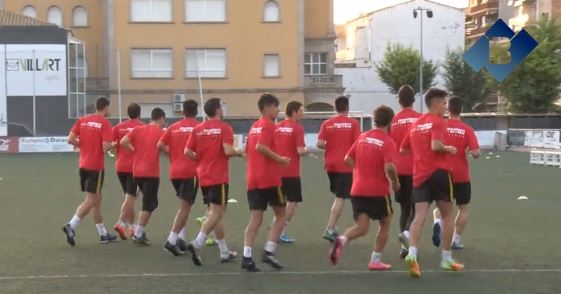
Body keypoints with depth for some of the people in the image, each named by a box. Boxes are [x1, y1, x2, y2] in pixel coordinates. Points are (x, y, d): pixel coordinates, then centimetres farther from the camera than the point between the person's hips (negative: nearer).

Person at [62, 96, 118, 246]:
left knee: (97, 199, 15)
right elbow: (105, 148, -18)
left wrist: (84, 145, 13)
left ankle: (103, 234, 22)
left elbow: (70, 140, -1)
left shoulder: (82, 120, 5)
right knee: (91, 200, -2)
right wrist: (113, 145, 2)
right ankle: (71, 226, -16)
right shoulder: (105, 123, -12)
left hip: (83, 165, 7)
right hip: (96, 166, -7)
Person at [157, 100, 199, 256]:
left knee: (184, 205, 20)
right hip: (191, 171, -5)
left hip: (175, 171, 5)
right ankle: (171, 241, -12)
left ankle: (181, 239, 14)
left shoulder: (173, 127, 8)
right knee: (185, 207, -3)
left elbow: (160, 145, 1)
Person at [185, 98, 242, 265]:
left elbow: (187, 152, 2)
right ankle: (197, 244, -23)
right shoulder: (224, 128, -8)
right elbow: (228, 151, -20)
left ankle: (224, 252, 19)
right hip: (219, 178, -7)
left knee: (215, 213, 13)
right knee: (216, 214, -5)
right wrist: (239, 153, 0)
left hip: (203, 177, 7)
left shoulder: (198, 129, 7)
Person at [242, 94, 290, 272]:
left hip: (252, 179, 7)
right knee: (280, 215, 7)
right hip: (269, 179, -7)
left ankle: (247, 257, -4)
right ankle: (269, 252, 1)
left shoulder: (254, 126, 17)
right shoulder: (268, 125, -9)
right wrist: (279, 159, -16)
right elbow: (260, 147, -23)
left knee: (255, 219, 5)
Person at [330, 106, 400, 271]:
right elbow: (389, 167, -23)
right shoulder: (388, 142, -11)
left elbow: (348, 159, 12)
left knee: (362, 228, 4)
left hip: (357, 190, 5)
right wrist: (395, 182, -6)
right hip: (378, 191, -4)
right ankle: (375, 261, 17)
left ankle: (342, 240, -27)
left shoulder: (362, 137, 7)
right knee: (385, 224, 17)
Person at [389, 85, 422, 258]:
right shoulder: (420, 119, -3)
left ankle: (405, 247, 8)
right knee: (416, 207, 8)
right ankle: (406, 232, -19)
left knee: (404, 208, 12)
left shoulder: (393, 121, 0)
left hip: (400, 170, 2)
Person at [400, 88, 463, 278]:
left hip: (419, 176, 5)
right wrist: (449, 149, -4)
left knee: (420, 216, -4)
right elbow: (435, 145, -21)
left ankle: (412, 253, -27)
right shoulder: (438, 122, -6)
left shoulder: (415, 124, 17)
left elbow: (403, 150, 23)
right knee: (447, 215, 10)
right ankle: (446, 259, 14)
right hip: (438, 172, -5)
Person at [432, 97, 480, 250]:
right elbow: (475, 153, -15)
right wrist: (478, 152, 6)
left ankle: (438, 222, -14)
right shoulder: (467, 129, -8)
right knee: (464, 208, 15)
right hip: (461, 176, -2)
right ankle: (456, 240, 8)